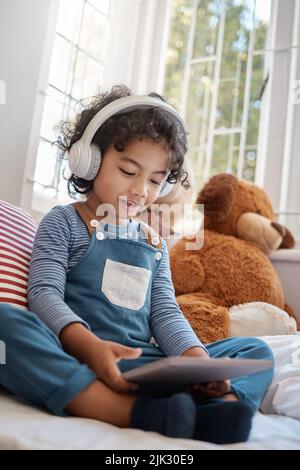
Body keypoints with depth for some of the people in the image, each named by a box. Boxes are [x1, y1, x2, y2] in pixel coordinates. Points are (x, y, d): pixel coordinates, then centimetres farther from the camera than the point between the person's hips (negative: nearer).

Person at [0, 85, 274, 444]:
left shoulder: (154, 243, 20)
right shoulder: (63, 223, 6)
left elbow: (165, 313, 12)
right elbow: (45, 294, -8)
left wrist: (194, 355, -11)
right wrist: (89, 346, -28)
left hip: (144, 365, 5)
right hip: (71, 360, -4)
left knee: (256, 351, -4)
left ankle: (209, 412, -39)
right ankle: (136, 412, -45)